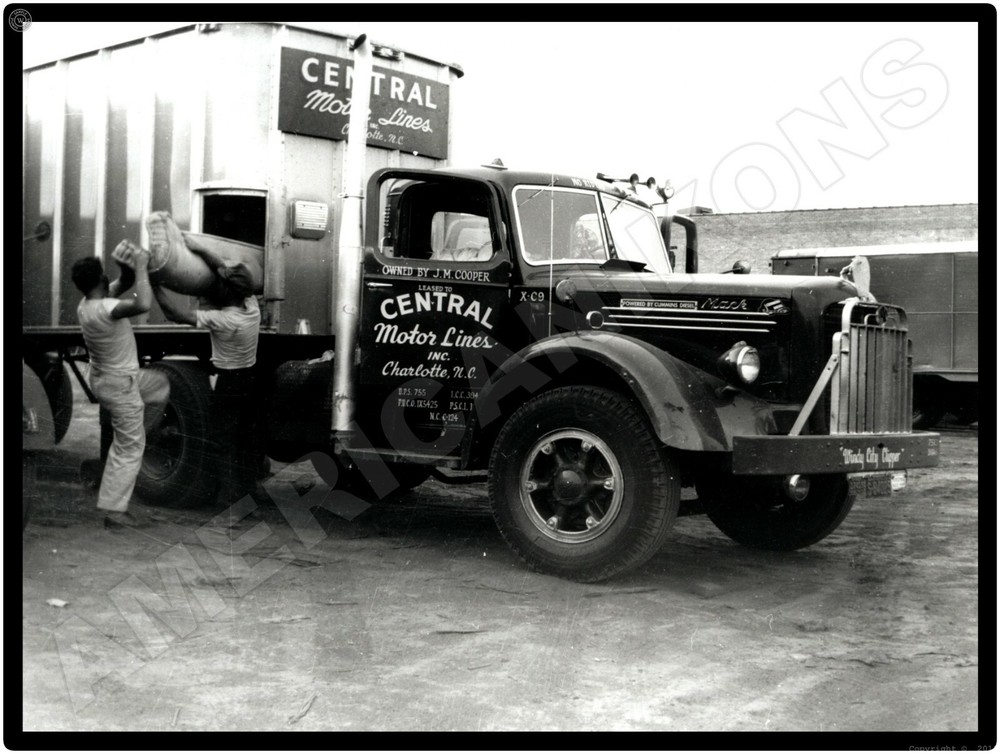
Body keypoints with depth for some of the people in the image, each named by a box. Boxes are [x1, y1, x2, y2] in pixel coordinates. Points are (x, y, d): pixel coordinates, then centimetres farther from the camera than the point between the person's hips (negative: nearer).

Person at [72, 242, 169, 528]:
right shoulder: (102, 309, -32)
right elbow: (143, 304, -48)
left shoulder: (88, 303, -3)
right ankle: (114, 510, 7)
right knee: (129, 448, 1)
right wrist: (141, 266, -35)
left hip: (106, 376, 9)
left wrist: (129, 268, -14)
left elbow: (124, 284, 8)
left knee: (160, 384, 31)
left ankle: (134, 434, 33)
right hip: (119, 385, -9)